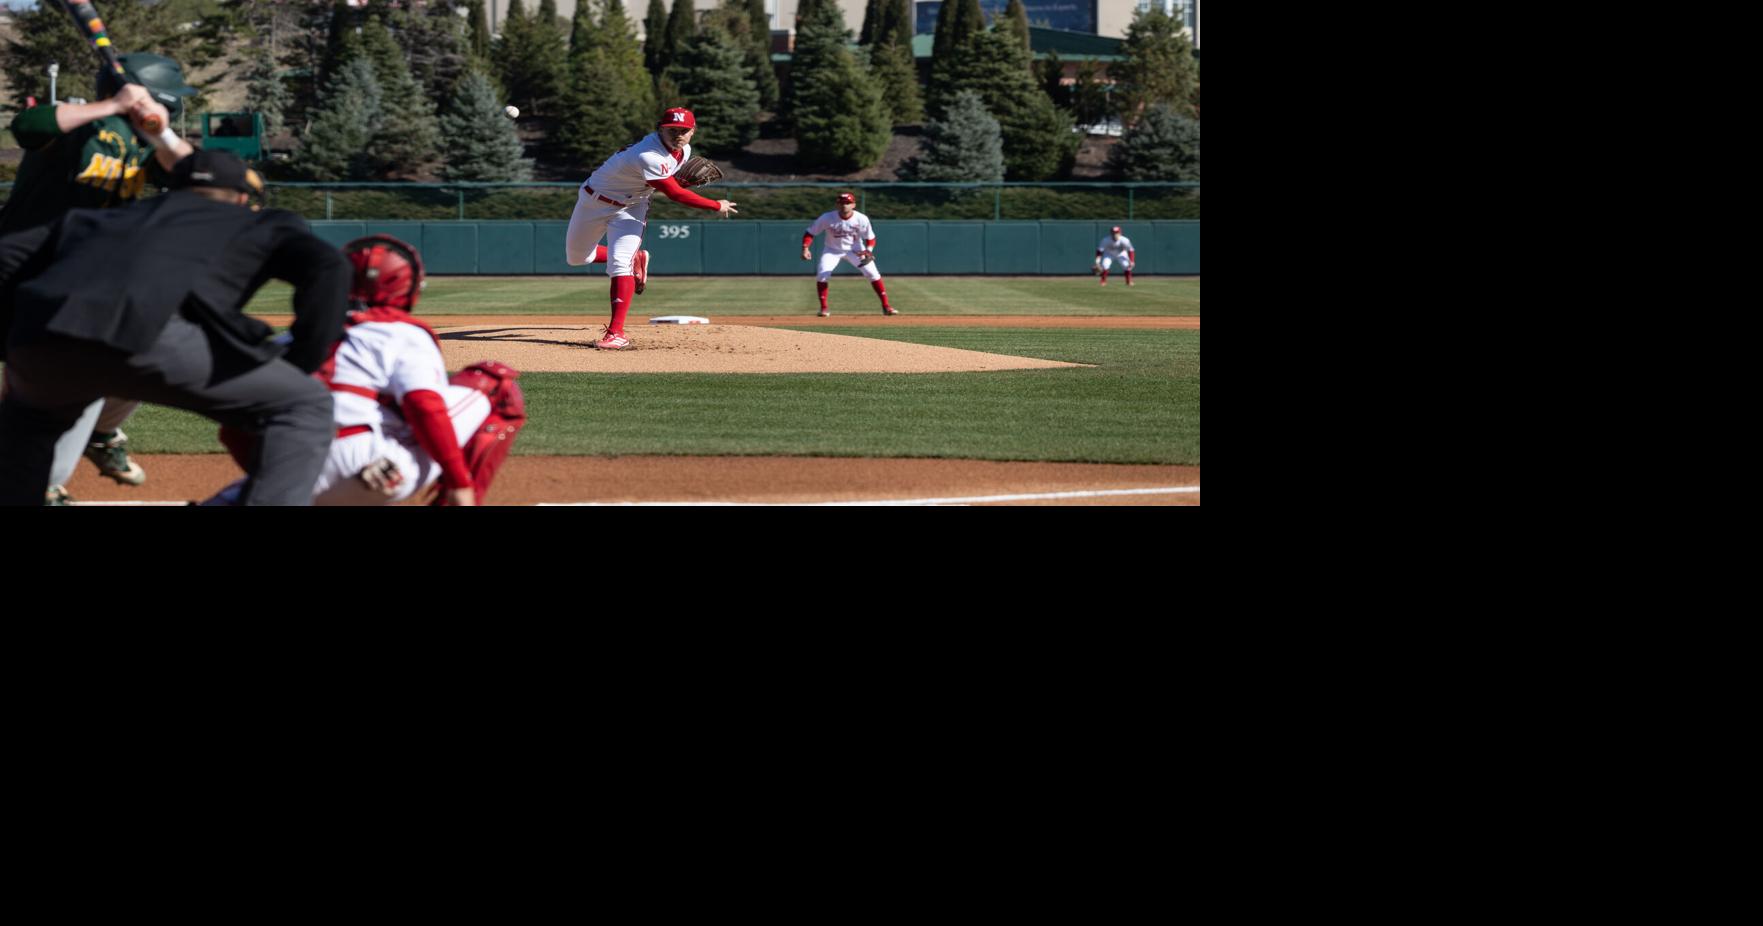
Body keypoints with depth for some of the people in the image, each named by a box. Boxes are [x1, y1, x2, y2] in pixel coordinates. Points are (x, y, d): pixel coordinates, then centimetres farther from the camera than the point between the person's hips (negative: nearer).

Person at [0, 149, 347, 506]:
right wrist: (299, 365, 17)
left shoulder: (100, 218, 41)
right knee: (303, 404, 11)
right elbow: (327, 268, 12)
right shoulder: (261, 223, 31)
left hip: (37, 339, 5)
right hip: (147, 335, -5)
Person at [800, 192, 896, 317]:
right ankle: (823, 308, -5)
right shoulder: (827, 218, -22)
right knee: (822, 276, -21)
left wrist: (868, 251, -28)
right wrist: (805, 248, -29)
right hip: (832, 250, 0)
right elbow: (810, 233, -14)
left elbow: (870, 238, -8)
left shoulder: (861, 219, -19)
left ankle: (885, 306, -2)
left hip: (855, 250, 0)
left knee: (873, 274, -12)